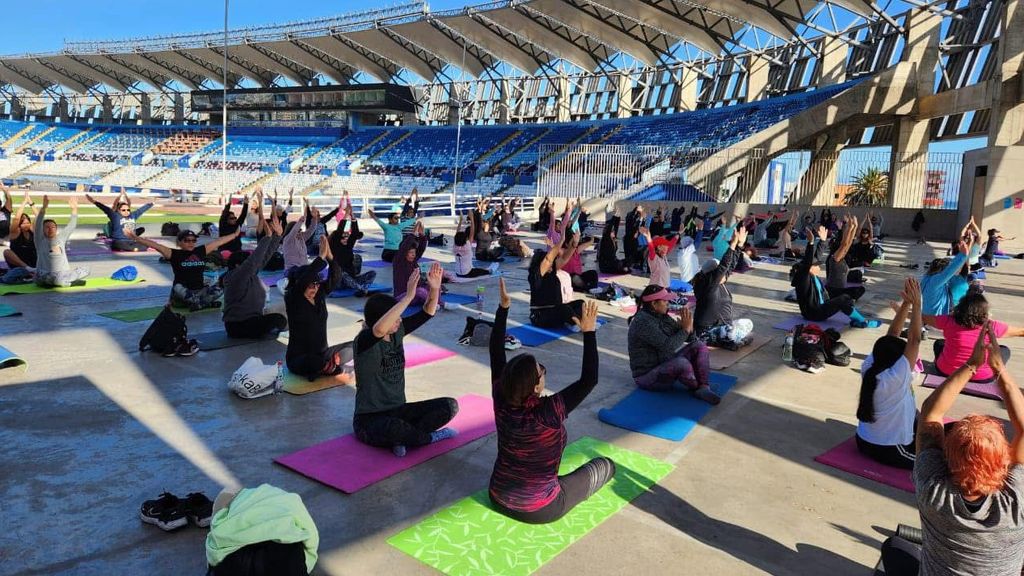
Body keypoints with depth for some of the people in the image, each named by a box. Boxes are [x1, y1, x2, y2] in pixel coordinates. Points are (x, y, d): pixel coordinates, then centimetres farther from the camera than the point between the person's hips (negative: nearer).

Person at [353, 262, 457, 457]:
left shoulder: (397, 332, 1)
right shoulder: (364, 341, -18)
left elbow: (427, 313, 0)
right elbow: (379, 329, -42)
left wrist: (434, 289, -19)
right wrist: (408, 296, -43)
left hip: (398, 411, 7)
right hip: (369, 419, -7)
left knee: (450, 405, -10)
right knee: (394, 427, -41)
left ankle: (402, 438, -16)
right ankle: (431, 437, -10)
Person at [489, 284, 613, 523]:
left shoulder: (502, 403, -16)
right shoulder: (548, 412, -30)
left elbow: (497, 355, -7)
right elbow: (589, 379, -27)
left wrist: (503, 307, -9)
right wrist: (589, 332, -26)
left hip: (498, 498, 5)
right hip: (539, 510, -5)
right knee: (606, 465, 8)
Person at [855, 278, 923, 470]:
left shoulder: (868, 368, -9)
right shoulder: (895, 378, -27)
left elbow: (891, 335, -3)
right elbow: (915, 340, -25)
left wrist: (906, 304, -9)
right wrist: (915, 304, -23)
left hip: (864, 442, 8)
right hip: (890, 452, -8)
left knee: (916, 416, 27)